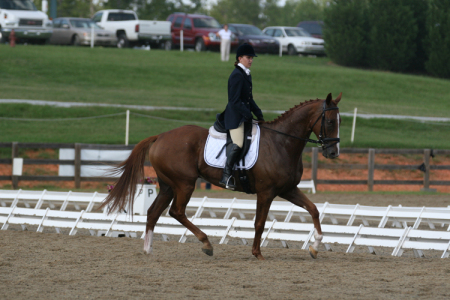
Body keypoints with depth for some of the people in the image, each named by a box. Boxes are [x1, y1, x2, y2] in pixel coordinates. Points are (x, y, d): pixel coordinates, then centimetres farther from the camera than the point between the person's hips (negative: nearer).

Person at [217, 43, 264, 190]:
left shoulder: (246, 74, 16)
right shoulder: (237, 75, -14)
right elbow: (235, 100, -19)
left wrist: (259, 114, 14)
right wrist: (248, 115, -19)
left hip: (244, 115, 10)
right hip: (235, 116, -10)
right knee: (237, 143, -21)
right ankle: (226, 176, -19)